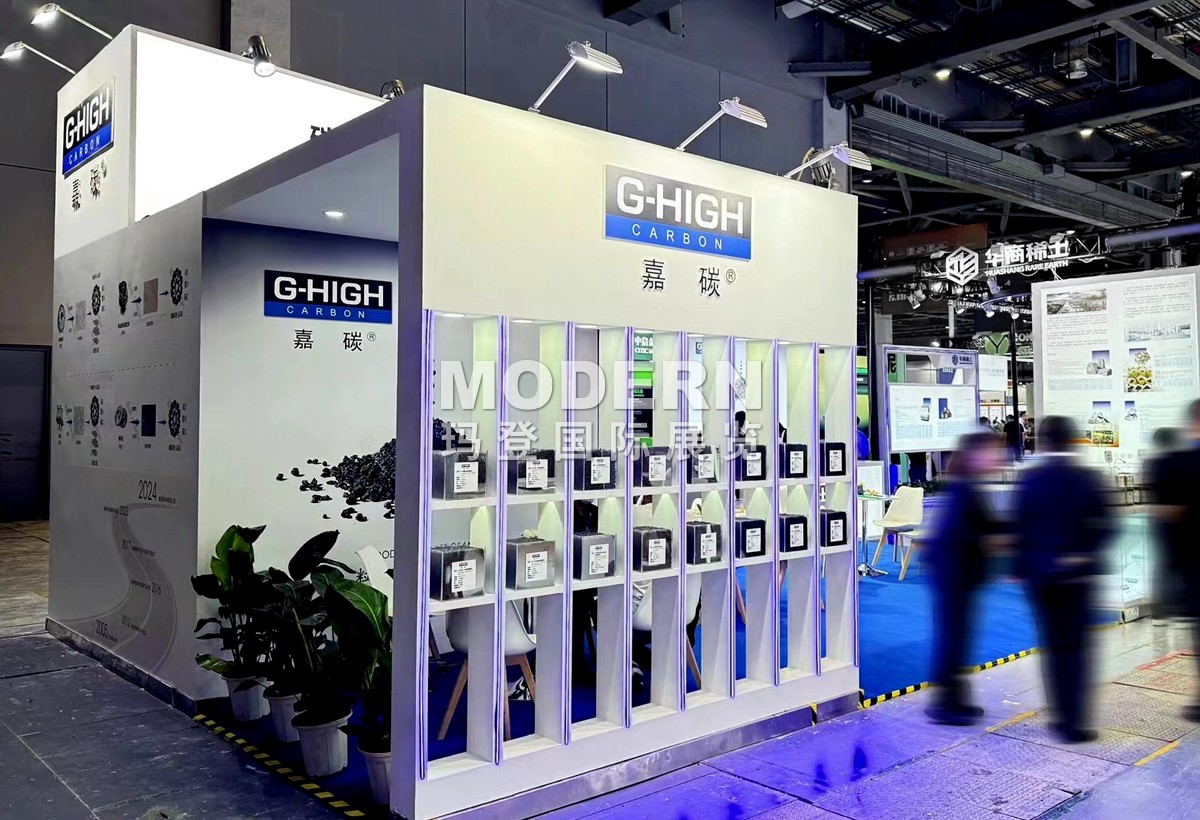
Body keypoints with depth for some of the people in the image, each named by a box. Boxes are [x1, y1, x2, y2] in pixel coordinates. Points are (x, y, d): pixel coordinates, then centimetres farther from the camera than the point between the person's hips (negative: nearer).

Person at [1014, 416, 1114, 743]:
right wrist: (1086, 551, 7)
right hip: (1077, 573, -1)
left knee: (1053, 644, 13)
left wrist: (1022, 567, 4)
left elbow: (1021, 526, -5)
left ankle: (1062, 715, 20)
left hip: (1040, 572, 1)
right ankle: (1073, 722, 4)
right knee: (1075, 645, 5)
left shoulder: (1029, 479, -6)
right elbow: (1104, 524, -7)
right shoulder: (1086, 478, -6)